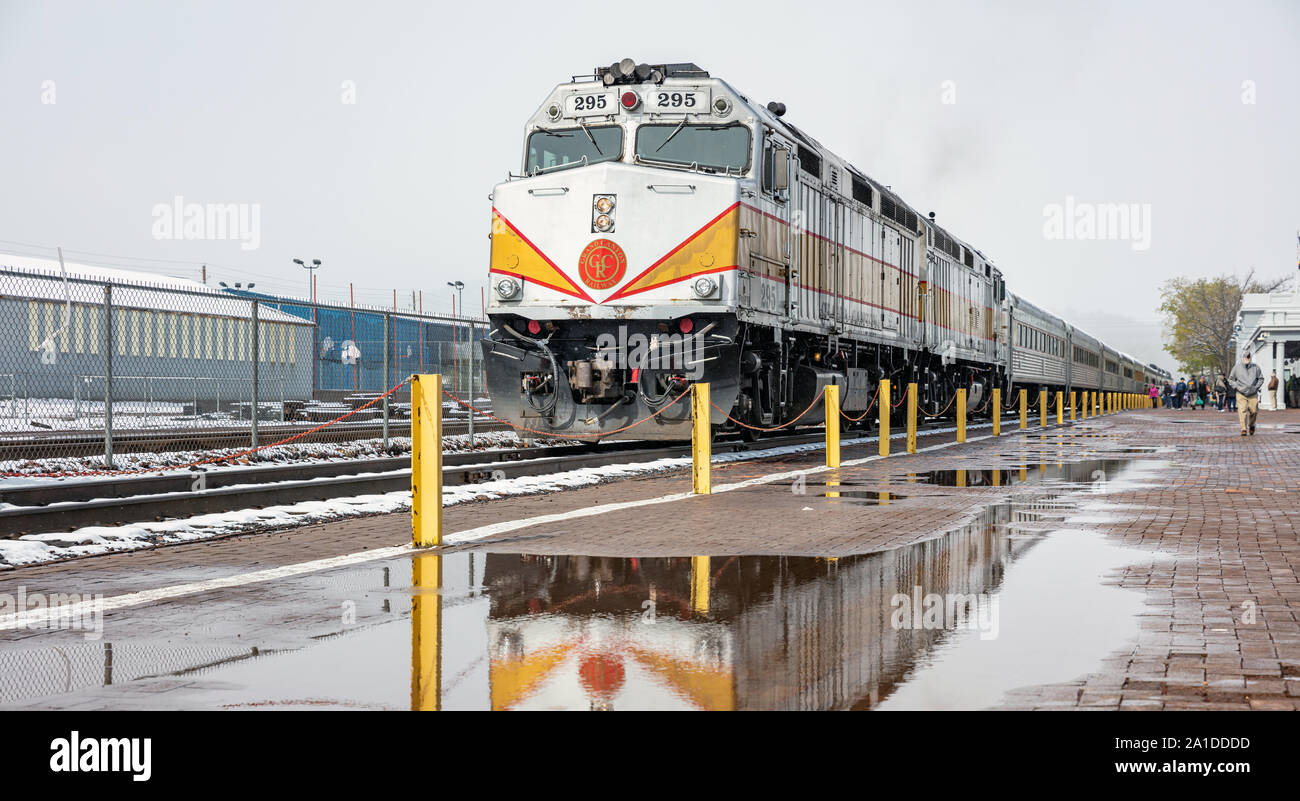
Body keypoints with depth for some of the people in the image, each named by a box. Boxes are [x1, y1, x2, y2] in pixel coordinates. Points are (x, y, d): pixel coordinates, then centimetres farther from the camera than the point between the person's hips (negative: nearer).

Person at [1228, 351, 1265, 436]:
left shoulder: (1256, 367, 5)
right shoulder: (1236, 367, 3)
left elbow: (1261, 378, 14)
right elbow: (1231, 379, 10)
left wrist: (1256, 387, 0)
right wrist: (1237, 387, -5)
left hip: (1253, 394, 1)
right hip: (1241, 394, -1)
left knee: (1253, 411, 2)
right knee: (1242, 411, -13)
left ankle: (1251, 425, 30)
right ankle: (1243, 429, -11)